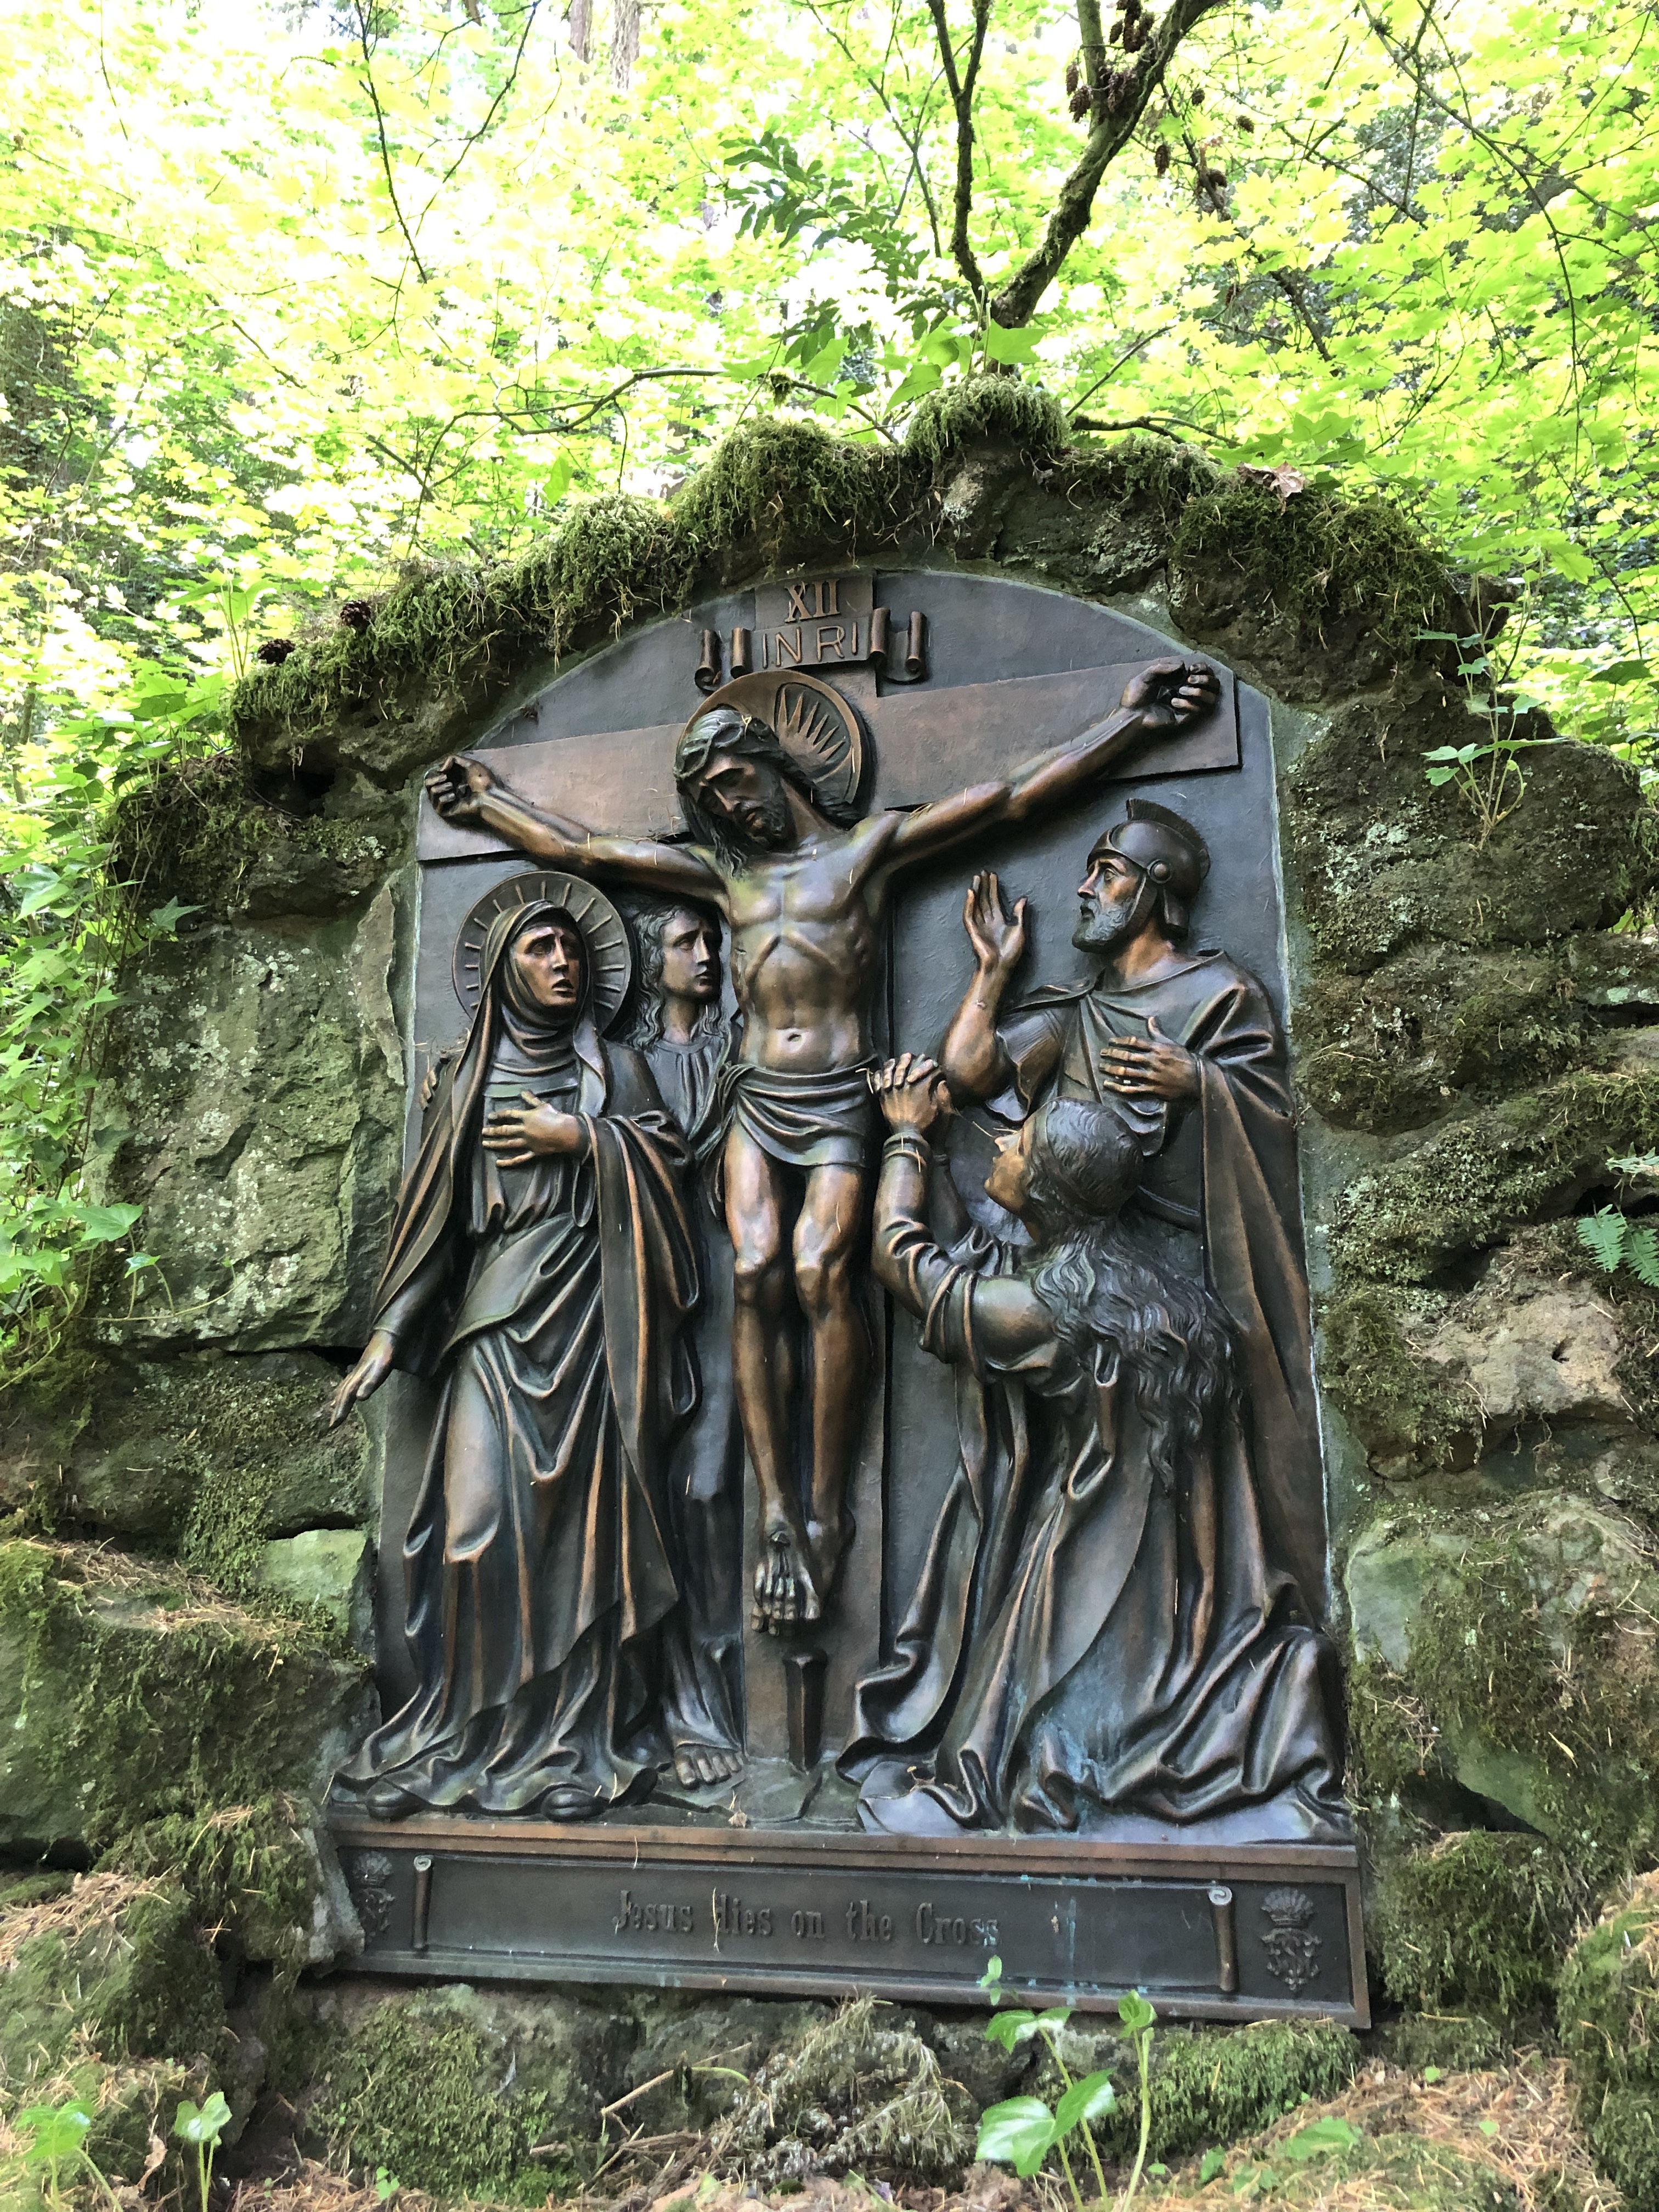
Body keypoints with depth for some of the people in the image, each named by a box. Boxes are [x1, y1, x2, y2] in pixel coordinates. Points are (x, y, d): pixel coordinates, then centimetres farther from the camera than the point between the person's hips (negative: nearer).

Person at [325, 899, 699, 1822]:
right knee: (478, 1520, -8)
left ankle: (580, 1736, 5)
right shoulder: (472, 1078, 15)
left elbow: (671, 1151, 1)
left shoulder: (616, 1067, 14)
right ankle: (472, 1734, 5)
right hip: (497, 1312, 1)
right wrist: (388, 1335, 5)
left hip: (590, 1312, -1)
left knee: (586, 1518, -3)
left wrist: (577, 1137, -7)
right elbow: (433, 1216, 11)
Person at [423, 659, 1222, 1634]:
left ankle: (828, 1511, -15)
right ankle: (779, 1514, -14)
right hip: (755, 1099, 3)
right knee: (756, 1274, -17)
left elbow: (1013, 796, 6)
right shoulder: (724, 873, 20)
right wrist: (487, 799, 34)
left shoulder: (868, 846, 10)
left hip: (838, 1102, -3)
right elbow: (581, 848, 27)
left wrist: (1136, 715, 3)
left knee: (820, 1272, -22)